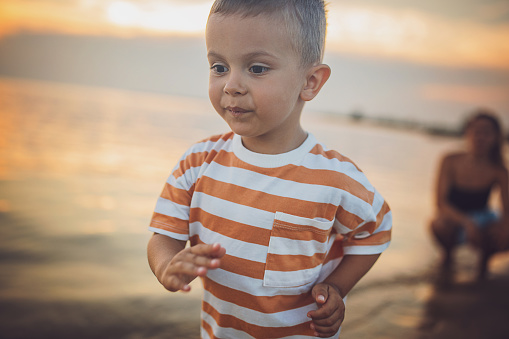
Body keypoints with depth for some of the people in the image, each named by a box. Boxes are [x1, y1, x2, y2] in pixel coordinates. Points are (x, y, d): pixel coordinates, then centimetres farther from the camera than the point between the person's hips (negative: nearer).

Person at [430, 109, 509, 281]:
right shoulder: (451, 162, -17)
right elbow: (441, 203, -22)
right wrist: (466, 222, -38)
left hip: (482, 217, 2)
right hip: (453, 217, -1)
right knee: (440, 225, -37)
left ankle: (484, 258, 9)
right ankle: (448, 254, 2)